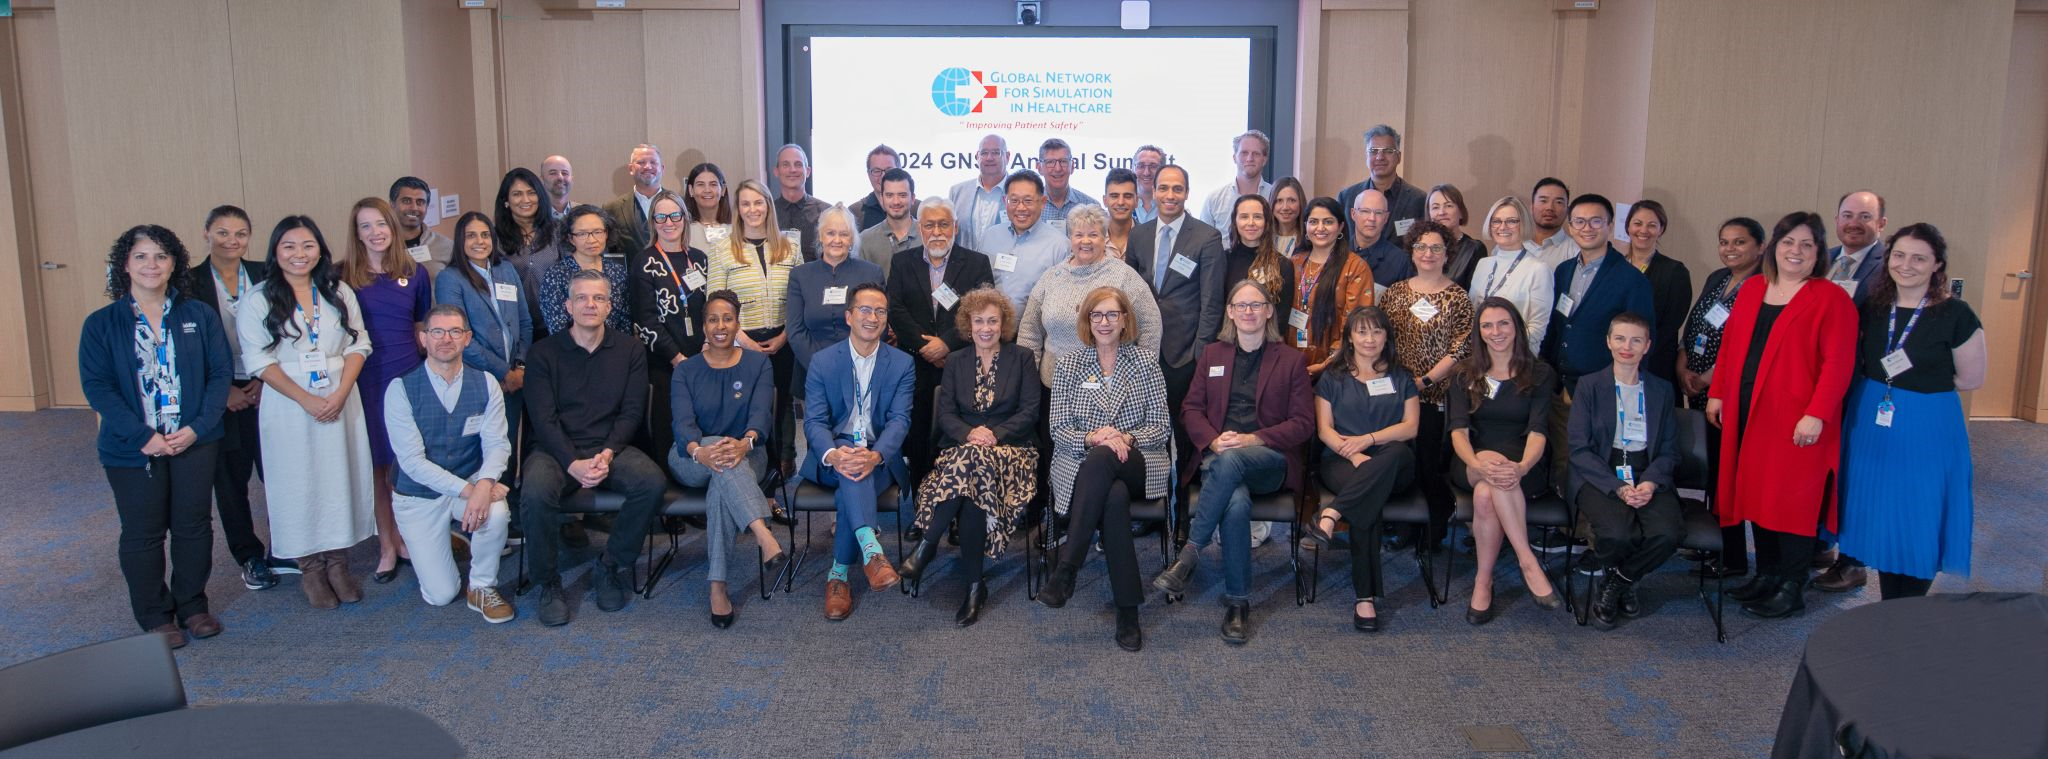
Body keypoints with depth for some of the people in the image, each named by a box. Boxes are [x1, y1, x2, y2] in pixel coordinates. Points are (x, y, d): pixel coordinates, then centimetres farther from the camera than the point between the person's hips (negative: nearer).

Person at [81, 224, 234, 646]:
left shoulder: (200, 316, 2)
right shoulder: (101, 325, -1)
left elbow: (221, 373, 0)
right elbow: (97, 386, -7)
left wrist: (198, 427, -13)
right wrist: (143, 436, -17)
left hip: (195, 443, 1)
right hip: (133, 449, -1)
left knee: (194, 526, 8)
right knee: (143, 534, 7)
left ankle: (192, 606, 26)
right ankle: (155, 617, 21)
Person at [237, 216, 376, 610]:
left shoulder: (339, 292, 7)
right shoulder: (259, 300, -2)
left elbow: (358, 344, 4)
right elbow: (259, 360, -7)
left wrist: (341, 393, -11)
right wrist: (307, 400, -14)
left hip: (341, 402, 3)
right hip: (289, 405, -2)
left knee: (341, 477, 5)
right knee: (297, 482, 3)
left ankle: (338, 562, 16)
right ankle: (310, 568, 14)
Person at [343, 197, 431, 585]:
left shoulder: (415, 272, 6)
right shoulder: (343, 275, 0)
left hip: (409, 376, 1)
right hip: (365, 379, -1)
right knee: (377, 467, 5)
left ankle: (405, 538, 21)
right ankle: (387, 547, 16)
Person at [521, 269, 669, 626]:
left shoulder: (630, 350, 8)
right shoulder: (543, 353, 3)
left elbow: (632, 412, 2)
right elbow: (543, 419, -5)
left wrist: (608, 454, -16)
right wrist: (573, 463, -21)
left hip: (611, 447, 1)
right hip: (557, 449, -1)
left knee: (653, 482, -28)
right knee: (536, 493, -33)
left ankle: (610, 567, -6)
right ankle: (549, 583, -9)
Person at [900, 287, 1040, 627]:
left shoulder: (1021, 358, 9)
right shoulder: (955, 361, 17)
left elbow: (1030, 411, 0)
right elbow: (946, 414, 7)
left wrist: (995, 433, -14)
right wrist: (969, 433, -14)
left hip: (1011, 448, -2)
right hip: (961, 447, 2)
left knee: (972, 461, -38)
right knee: (971, 485, -36)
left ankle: (926, 546, -30)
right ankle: (975, 585, -30)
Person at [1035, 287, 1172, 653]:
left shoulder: (1146, 361, 11)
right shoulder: (1069, 364, 14)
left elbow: (1161, 426, 5)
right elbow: (1058, 427, 6)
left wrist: (1125, 438, -15)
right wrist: (1092, 437, -16)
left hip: (1137, 464, -1)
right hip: (1082, 463, 1)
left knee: (1101, 459, -39)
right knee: (1114, 499, -37)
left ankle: (1066, 567, -36)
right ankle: (1127, 610, -31)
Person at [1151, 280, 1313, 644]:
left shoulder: (1291, 360, 12)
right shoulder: (1213, 354, 20)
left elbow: (1304, 423, 5)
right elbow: (1191, 409, 13)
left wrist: (1256, 439, -12)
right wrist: (1213, 440, -9)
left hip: (1270, 461, -1)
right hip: (1217, 457, 1)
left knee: (1230, 461, -39)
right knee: (1237, 503, -35)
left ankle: (1189, 555, -33)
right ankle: (1238, 603, -26)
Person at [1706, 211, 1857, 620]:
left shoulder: (1831, 300, -6)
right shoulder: (1751, 292, 13)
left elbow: (1838, 364, -13)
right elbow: (1729, 346, 16)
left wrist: (1816, 414, -20)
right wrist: (1717, 394, 10)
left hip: (1796, 421, -6)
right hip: (1747, 413, 6)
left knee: (1792, 499, -1)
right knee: (1757, 494, 11)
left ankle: (1791, 589, 9)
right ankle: (1766, 576, 23)